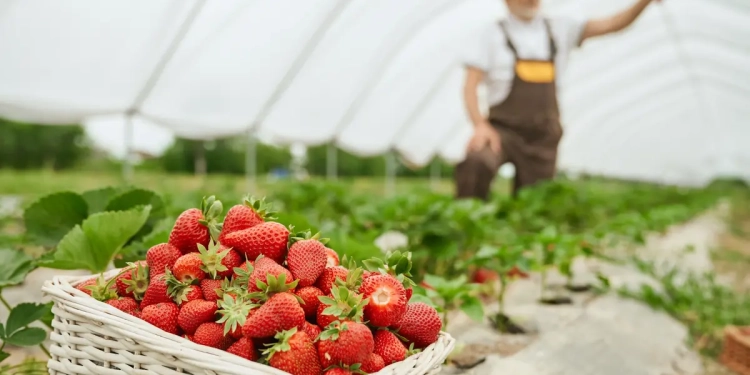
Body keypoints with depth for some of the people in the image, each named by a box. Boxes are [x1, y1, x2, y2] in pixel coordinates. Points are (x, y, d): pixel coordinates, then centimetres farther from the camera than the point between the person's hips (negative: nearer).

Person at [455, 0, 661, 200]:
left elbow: (612, 24, 5)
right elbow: (470, 86, -5)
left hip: (543, 137, 4)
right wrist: (480, 125, -21)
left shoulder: (559, 30, 10)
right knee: (477, 162, -32)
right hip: (503, 130, -4)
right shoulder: (494, 33, 1)